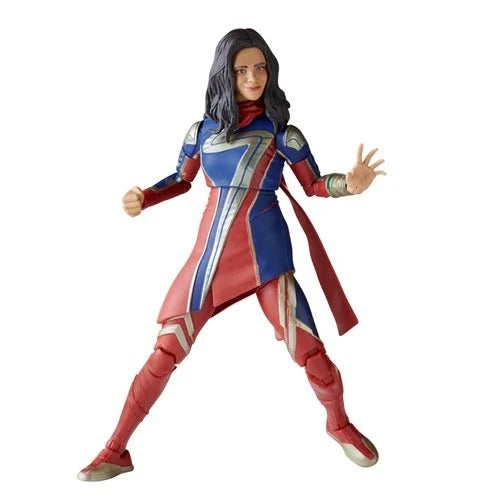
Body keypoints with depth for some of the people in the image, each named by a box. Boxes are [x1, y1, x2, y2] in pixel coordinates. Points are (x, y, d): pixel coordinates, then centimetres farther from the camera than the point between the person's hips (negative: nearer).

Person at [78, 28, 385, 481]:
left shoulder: (283, 132, 0)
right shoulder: (202, 129, 6)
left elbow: (315, 185, 6)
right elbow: (181, 180, 18)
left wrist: (350, 183, -14)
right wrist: (144, 198, 0)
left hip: (265, 254, -2)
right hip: (211, 252, 2)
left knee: (308, 350, -5)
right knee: (166, 351, 2)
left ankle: (339, 424, 26)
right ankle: (117, 451, 14)